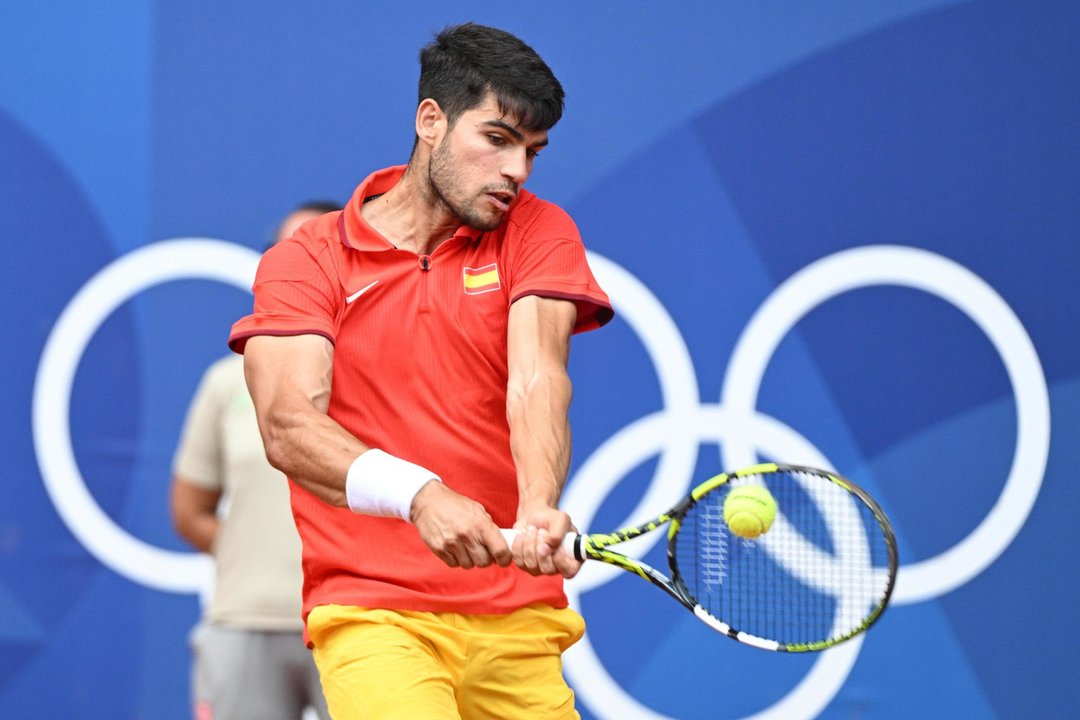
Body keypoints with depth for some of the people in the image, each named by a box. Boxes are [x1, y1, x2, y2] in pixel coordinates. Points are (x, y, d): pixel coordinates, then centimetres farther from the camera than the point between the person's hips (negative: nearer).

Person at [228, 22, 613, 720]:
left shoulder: (538, 232, 9)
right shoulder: (305, 261, 3)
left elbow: (537, 383, -8)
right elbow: (287, 426, -12)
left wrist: (538, 511, -28)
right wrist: (420, 495, -30)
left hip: (520, 613, 3)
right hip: (373, 609, -3)